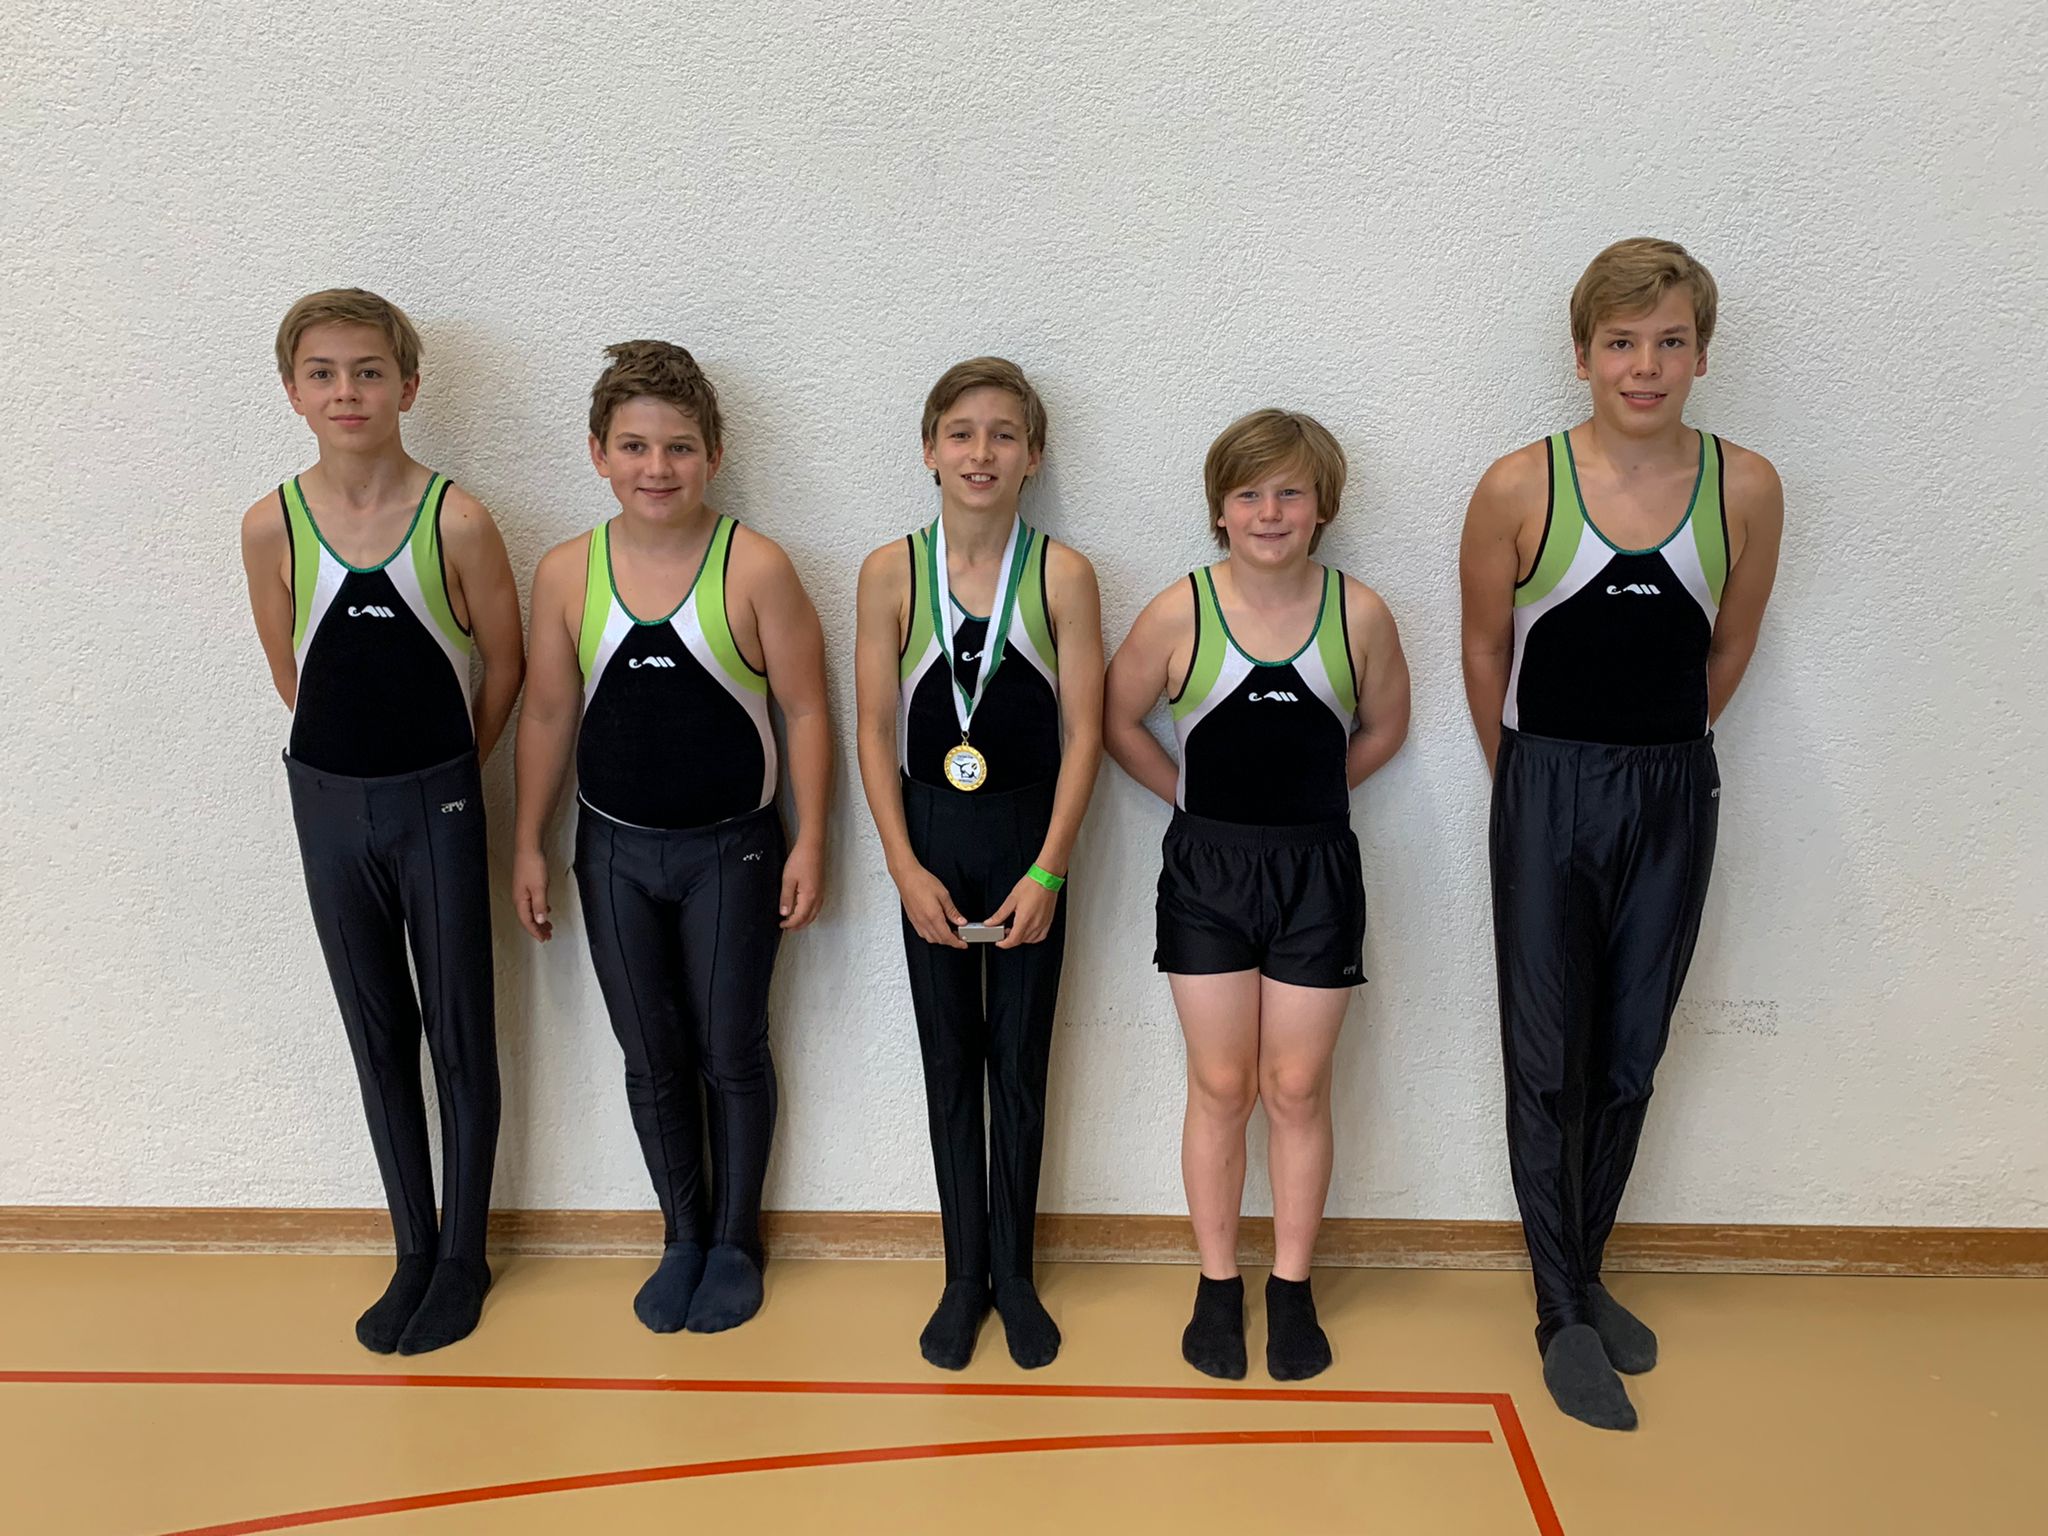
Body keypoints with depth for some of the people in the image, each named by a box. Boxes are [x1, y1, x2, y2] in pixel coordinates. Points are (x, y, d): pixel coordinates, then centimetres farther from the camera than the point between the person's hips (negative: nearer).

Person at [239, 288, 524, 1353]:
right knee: (377, 1034, 14)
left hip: (436, 801, -3)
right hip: (328, 801, 3)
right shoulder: (271, 525, -4)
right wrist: (353, 753, 11)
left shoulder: (456, 521, -11)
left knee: (459, 1032, 7)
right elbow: (289, 669, 9)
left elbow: (503, 665, -1)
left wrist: (445, 771, 7)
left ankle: (463, 1255, 24)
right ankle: (412, 1252, 29)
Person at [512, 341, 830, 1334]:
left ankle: (734, 1243, 30)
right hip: (614, 851, 3)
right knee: (651, 1061, 13)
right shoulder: (565, 573, -3)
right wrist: (528, 845, 6)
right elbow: (547, 714, 5)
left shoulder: (755, 569, -11)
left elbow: (804, 711, -7)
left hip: (732, 850, -2)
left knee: (731, 1055, 10)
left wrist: (809, 844, -9)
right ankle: (683, 1238, 33)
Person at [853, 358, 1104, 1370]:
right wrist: (906, 868, -8)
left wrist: (1046, 872, -11)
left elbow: (1083, 731, -6)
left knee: (1020, 1061, 9)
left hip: (1029, 838, -1)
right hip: (932, 838, 1)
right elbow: (875, 730, -2)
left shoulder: (1062, 575, -5)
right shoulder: (891, 572, -3)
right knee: (948, 1061, 10)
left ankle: (1014, 1272, 25)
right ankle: (964, 1274, 25)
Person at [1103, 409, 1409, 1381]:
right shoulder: (1178, 614, -7)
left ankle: (1292, 1288, 24)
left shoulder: (1358, 614, -4)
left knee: (1297, 1087, 8)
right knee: (1220, 1086, 8)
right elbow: (1118, 721, 6)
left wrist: (1306, 792, 7)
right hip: (1206, 869, 0)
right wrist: (1194, 797, 4)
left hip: (1316, 871, 1)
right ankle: (1217, 1285, 24)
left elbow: (1384, 727, 11)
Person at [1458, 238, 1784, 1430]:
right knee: (1549, 1063, 4)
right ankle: (1564, 1315, 19)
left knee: (1631, 1059, 13)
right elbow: (1486, 653, 1)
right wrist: (1534, 781, 9)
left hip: (1674, 798, 3)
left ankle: (1586, 1273, 32)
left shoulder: (1747, 488, -3)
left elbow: (1729, 648, 10)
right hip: (1548, 793, -2)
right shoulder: (1521, 488, -10)